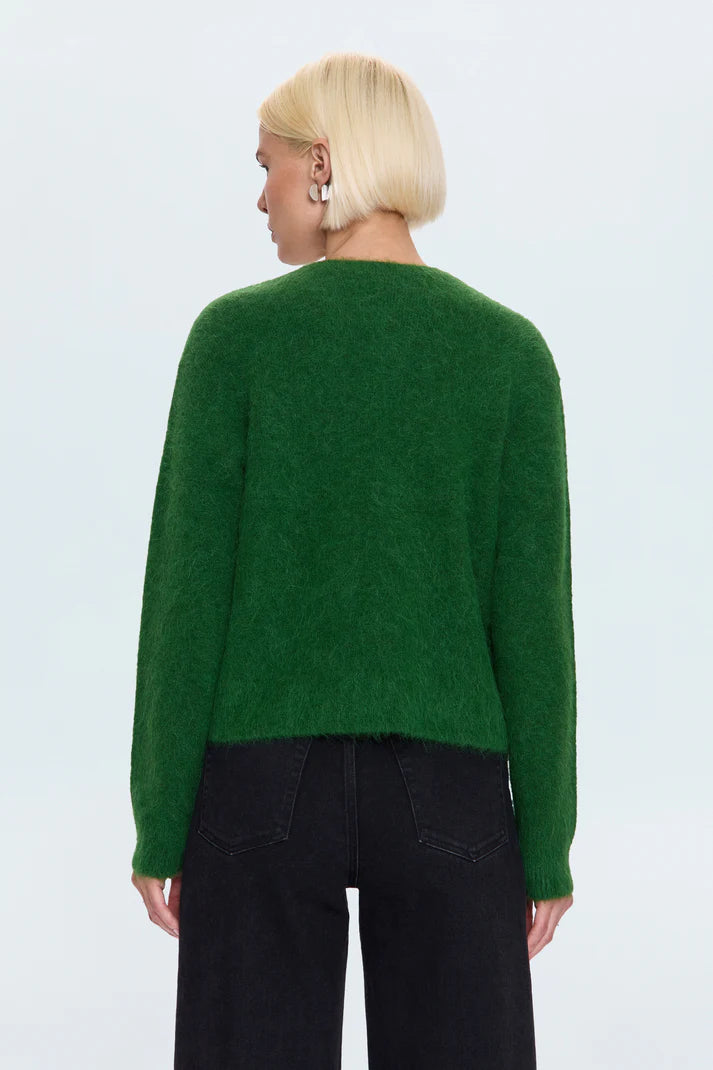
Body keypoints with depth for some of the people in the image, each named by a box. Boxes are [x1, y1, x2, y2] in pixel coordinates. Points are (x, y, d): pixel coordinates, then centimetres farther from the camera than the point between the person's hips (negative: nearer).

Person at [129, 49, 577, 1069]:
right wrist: (548, 843, 4)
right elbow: (533, 615, -4)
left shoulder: (237, 333, -5)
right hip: (446, 790, 1)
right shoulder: (510, 349, -2)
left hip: (266, 782, -1)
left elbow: (187, 592, -6)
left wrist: (158, 824, 2)